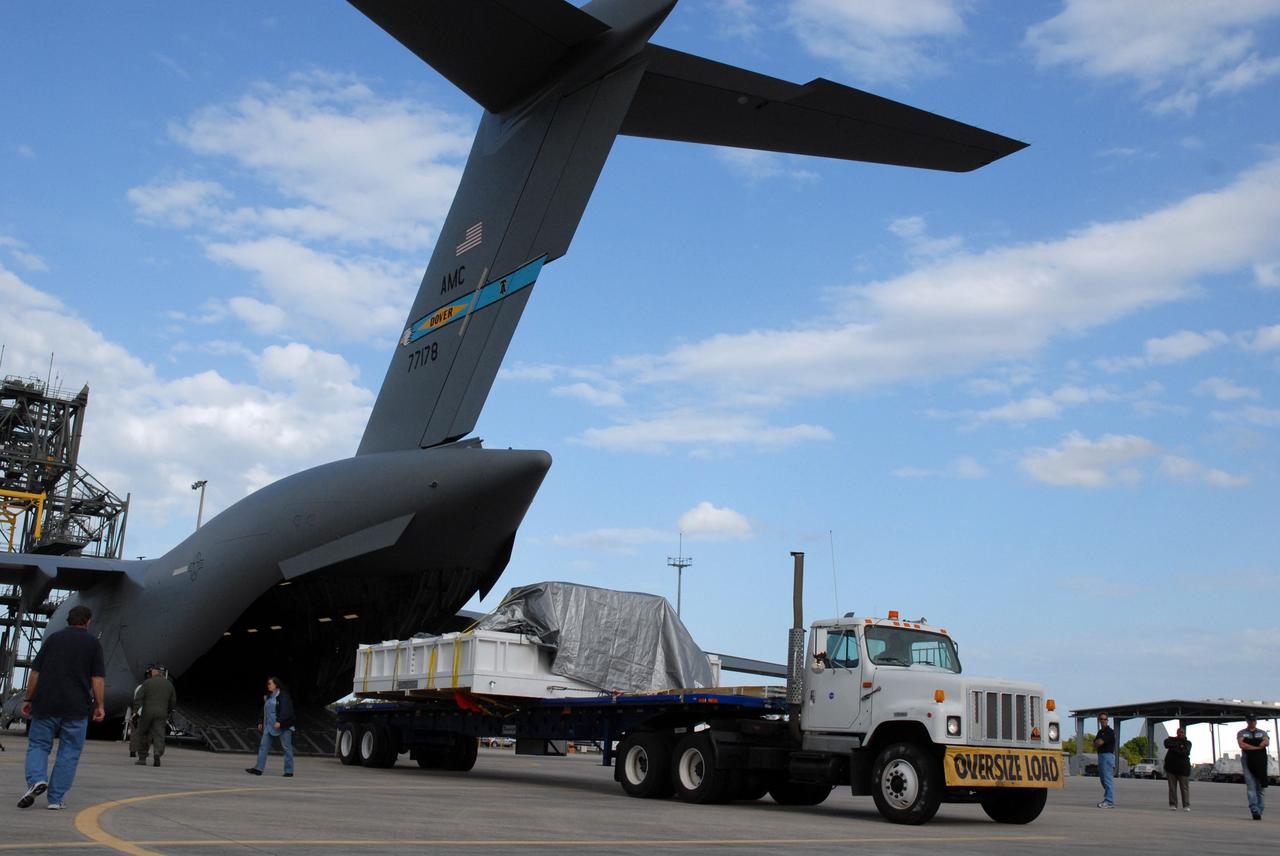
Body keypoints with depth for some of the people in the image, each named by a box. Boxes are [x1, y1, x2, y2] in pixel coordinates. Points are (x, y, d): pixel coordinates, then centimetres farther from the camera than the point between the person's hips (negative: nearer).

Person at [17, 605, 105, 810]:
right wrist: (99, 705, 0)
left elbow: (35, 672, 5)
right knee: (69, 752, 7)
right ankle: (56, 798, 3)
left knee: (38, 745, 11)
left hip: (46, 704, 1)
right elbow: (97, 678, -3)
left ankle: (36, 779, -15)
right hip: (77, 708, -1)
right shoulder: (92, 643, 4)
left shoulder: (53, 638, 8)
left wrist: (28, 699, 11)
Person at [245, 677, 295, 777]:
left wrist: (279, 721, -27)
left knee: (287, 748, -2)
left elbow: (285, 710, -19)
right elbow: (264, 711, 22)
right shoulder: (268, 697, 16)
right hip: (269, 726, 8)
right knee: (263, 746, 0)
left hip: (283, 725, -8)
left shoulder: (283, 695, -9)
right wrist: (261, 723, 16)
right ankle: (258, 768, 0)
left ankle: (289, 771, 3)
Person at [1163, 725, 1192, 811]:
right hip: (1171, 766, 2)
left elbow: (1183, 753, -11)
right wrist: (1179, 746, -13)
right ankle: (1173, 805, 6)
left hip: (1183, 768, -2)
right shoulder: (1172, 739, 12)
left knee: (1185, 788, -3)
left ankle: (1186, 806, 1)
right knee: (1172, 787, 2)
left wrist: (1173, 748, -6)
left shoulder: (1187, 743, 6)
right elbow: (1166, 743, -11)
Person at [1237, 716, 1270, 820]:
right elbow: (1241, 744, -6)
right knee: (1251, 786, -11)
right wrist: (1258, 747, -7)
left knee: (1260, 787, 3)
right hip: (1247, 761, -2)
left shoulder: (1262, 733, 17)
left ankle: (1259, 810, 10)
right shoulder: (1241, 733, 12)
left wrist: (1249, 747, -14)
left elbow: (1267, 742, -3)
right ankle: (1255, 811, -18)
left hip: (1260, 761, 2)